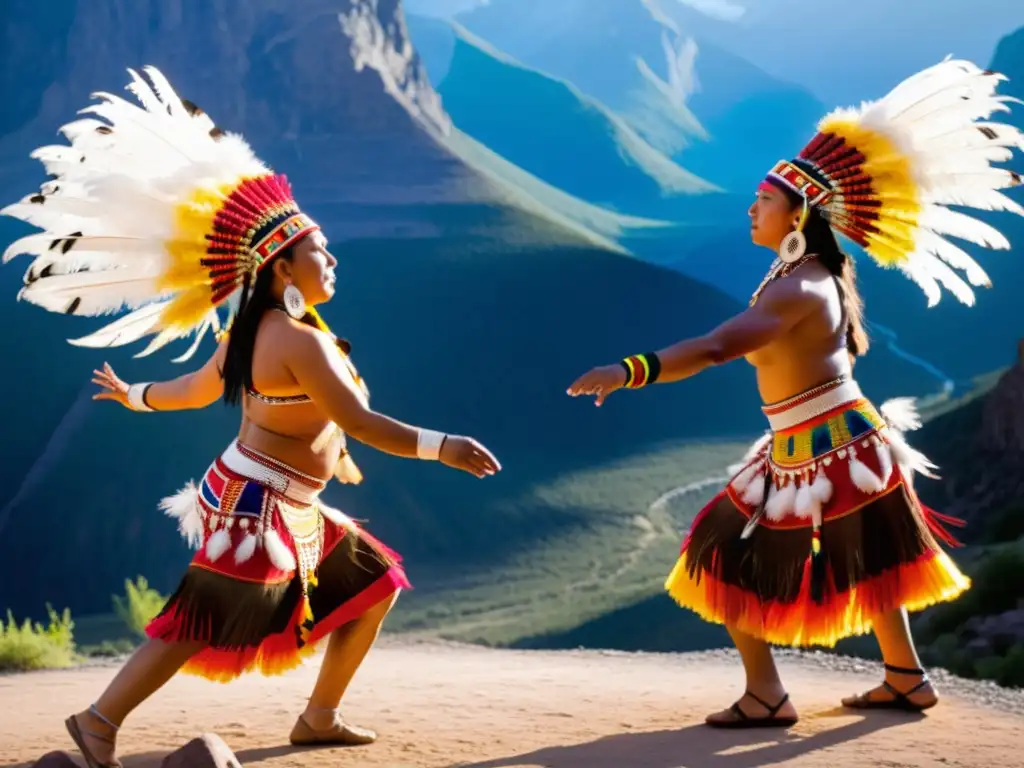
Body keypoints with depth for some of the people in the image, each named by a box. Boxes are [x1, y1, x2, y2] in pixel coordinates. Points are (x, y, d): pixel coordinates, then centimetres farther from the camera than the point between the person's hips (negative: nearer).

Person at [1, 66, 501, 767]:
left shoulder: (254, 329, 7)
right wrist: (443, 447, -20)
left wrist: (137, 396, 36)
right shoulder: (300, 342, -23)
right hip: (260, 505, -11)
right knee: (203, 622, -6)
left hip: (291, 509, 11)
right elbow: (361, 424, -24)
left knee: (374, 584, 15)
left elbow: (200, 386, 18)